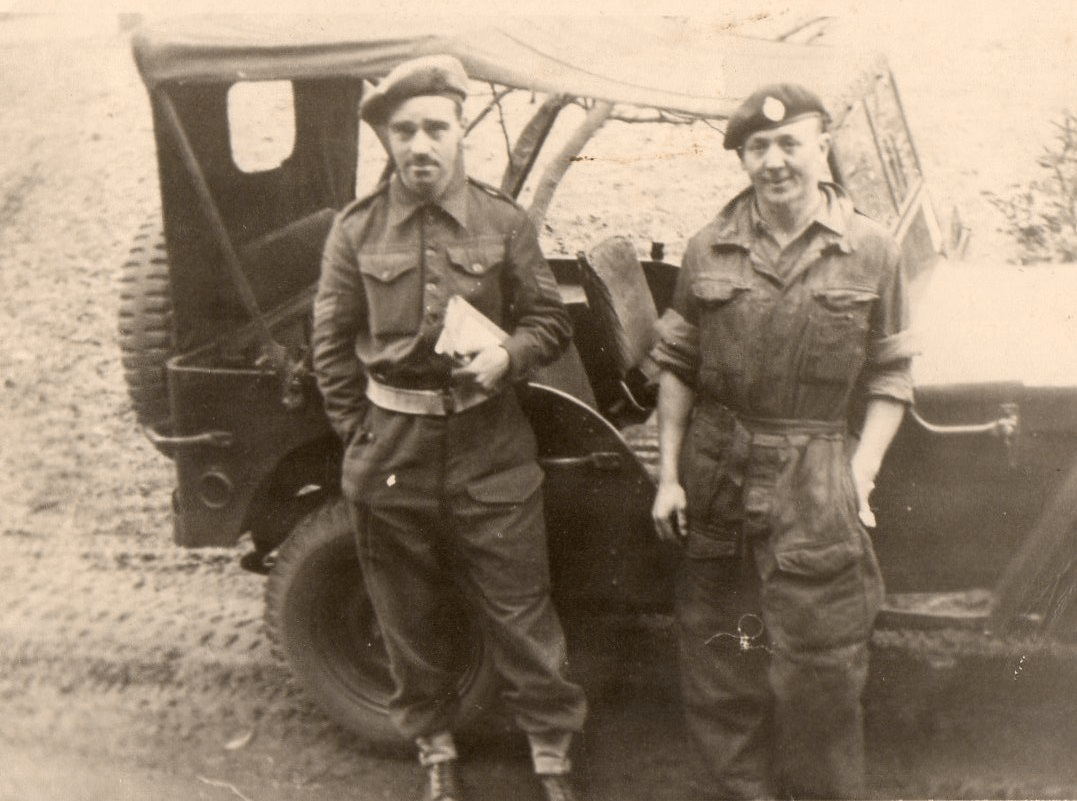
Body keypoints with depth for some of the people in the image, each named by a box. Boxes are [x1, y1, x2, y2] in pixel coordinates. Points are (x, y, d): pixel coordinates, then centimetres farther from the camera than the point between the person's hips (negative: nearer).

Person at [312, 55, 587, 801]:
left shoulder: (506, 222, -1)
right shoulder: (356, 229, 0)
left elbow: (550, 319, 6)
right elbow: (332, 345, 6)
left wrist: (508, 354, -15)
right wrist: (362, 438, 4)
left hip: (492, 452, -1)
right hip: (390, 457, 1)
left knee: (521, 613, 5)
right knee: (410, 619, 14)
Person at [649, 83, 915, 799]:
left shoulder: (872, 251, -1)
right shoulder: (710, 249, 4)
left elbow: (889, 378, 2)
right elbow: (677, 365, 9)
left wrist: (859, 477, -8)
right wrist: (669, 474, 5)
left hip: (816, 483, -2)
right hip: (718, 477, 3)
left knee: (819, 674, 0)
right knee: (719, 670, 11)